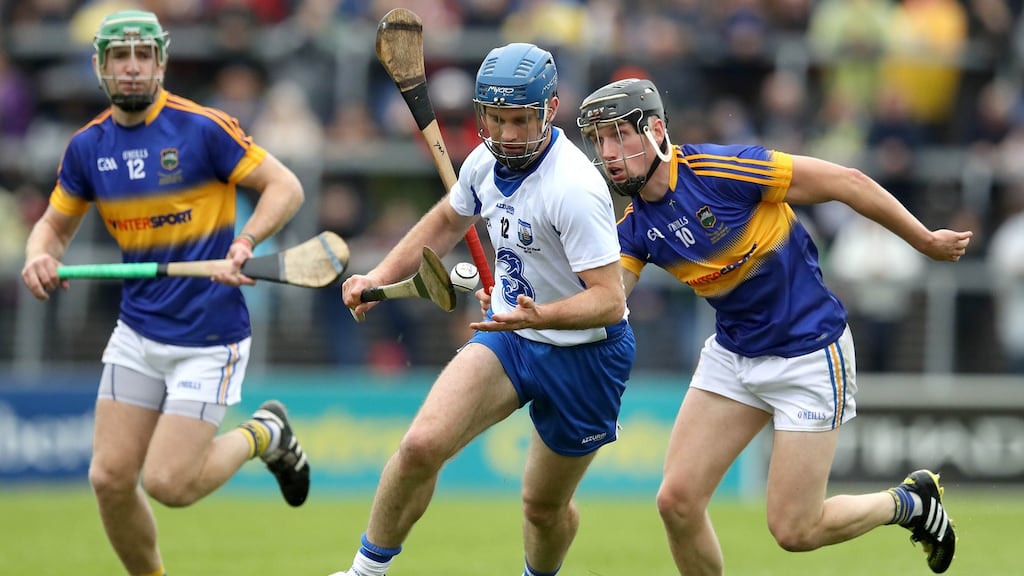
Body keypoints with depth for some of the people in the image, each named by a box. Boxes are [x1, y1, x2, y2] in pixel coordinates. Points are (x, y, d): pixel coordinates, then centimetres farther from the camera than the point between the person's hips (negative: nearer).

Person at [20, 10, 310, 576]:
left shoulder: (203, 128, -12)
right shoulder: (87, 146, 4)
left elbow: (285, 186, -9)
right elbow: (56, 223, 16)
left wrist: (247, 242, -26)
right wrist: (39, 255, -7)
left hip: (209, 337, -5)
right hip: (137, 333, 5)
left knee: (167, 483, -10)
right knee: (110, 478, -2)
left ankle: (262, 434, 18)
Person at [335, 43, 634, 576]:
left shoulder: (575, 189, -29)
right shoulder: (486, 161, -6)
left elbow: (610, 301, -31)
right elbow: (447, 221, 17)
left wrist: (538, 316, -47)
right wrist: (380, 277, 8)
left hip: (584, 355, -5)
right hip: (508, 335, 5)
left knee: (545, 505, 11)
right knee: (422, 445, -18)